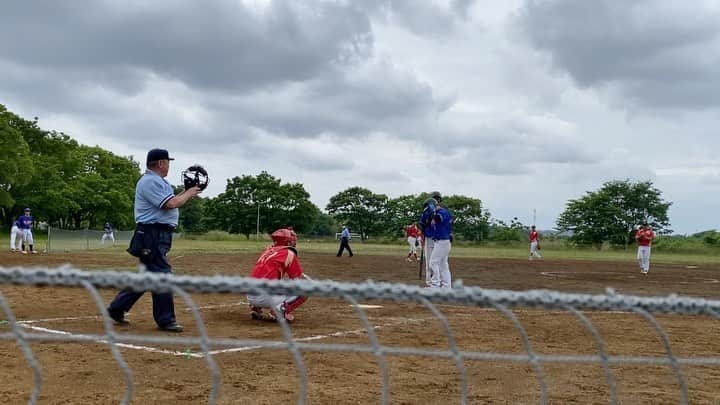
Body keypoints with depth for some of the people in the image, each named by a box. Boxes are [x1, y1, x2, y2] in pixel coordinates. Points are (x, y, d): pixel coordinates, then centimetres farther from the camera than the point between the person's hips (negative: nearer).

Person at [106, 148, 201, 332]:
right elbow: (170, 204, -21)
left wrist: (186, 193, 14)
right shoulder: (150, 181, -14)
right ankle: (165, 319, 0)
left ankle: (117, 308, 20)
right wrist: (188, 194, -6)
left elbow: (169, 202, 23)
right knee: (161, 275, -6)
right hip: (152, 235, -11)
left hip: (159, 236, 11)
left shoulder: (157, 181, 21)